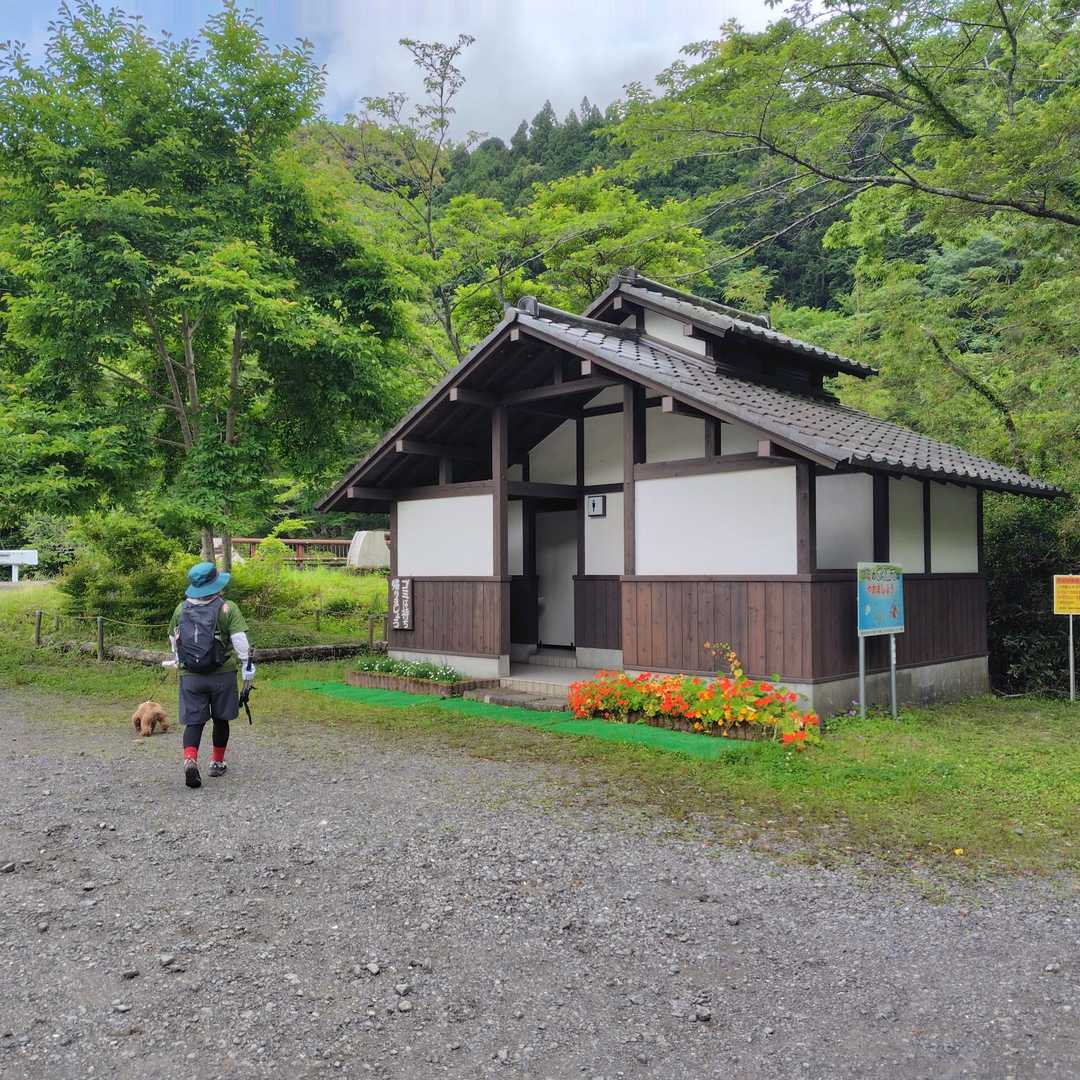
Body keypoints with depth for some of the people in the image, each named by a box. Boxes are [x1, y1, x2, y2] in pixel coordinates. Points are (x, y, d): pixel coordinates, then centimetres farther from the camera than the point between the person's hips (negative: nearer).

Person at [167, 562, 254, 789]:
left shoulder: (181, 609, 7)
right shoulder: (227, 608, -6)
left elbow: (173, 639, 20)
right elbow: (240, 639, -13)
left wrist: (178, 659, 37)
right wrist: (247, 664, -4)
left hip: (190, 675, 2)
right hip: (222, 674, -2)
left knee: (193, 721, 3)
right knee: (221, 719, 14)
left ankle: (190, 760, -19)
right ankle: (217, 763, 24)